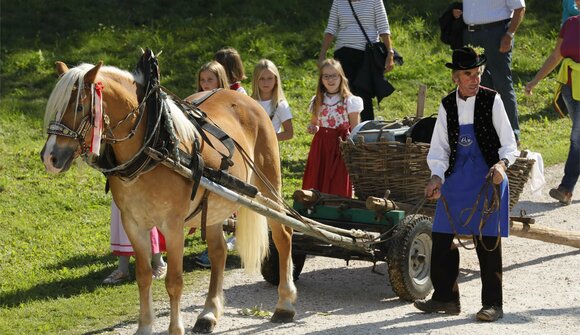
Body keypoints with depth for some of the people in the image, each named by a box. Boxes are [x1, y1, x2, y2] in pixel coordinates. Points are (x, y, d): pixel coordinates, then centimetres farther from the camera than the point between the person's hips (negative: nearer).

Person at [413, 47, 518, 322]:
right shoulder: (447, 106, 6)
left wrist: (502, 164, -23)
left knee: (488, 242, -3)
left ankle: (492, 304, 6)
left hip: (488, 178, -4)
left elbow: (509, 144, -3)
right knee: (441, 237, 4)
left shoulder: (492, 100, -4)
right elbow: (439, 148, 10)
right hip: (455, 178, 4)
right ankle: (445, 298, 17)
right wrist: (437, 176, -6)